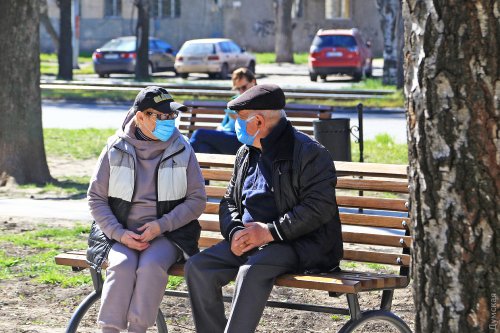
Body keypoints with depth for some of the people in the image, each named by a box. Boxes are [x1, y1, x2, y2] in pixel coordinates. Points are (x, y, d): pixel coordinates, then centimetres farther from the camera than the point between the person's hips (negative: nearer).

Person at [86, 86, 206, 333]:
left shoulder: (182, 150, 3)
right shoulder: (116, 149, 2)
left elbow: (197, 199, 3)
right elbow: (96, 198, 5)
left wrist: (161, 225, -12)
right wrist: (120, 234, -11)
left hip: (167, 234, 0)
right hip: (121, 233, 0)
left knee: (151, 265, -32)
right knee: (122, 266, -31)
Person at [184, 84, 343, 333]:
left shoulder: (309, 153, -9)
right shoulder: (246, 154, 17)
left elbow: (320, 208, -17)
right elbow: (229, 202, 20)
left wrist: (269, 232, -21)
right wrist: (235, 232, -4)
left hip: (301, 243, -7)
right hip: (249, 239, 7)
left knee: (252, 270, -36)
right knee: (198, 267, -15)